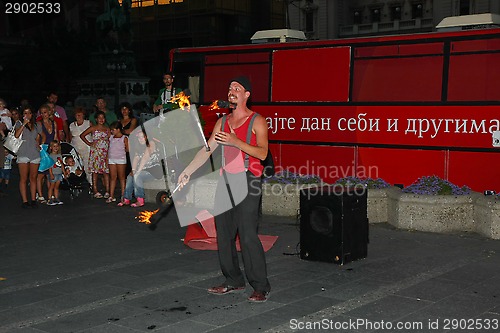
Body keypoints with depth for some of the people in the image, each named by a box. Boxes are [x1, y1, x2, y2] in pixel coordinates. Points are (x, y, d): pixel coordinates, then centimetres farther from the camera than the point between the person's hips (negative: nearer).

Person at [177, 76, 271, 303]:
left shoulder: (257, 121, -1)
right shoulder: (222, 122, 16)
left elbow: (262, 153, -13)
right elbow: (207, 150, 13)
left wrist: (235, 141, -22)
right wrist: (187, 171, 4)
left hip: (247, 182, -6)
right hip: (225, 181, 6)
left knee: (248, 235, -12)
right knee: (224, 233, 7)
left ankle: (261, 286, -3)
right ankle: (234, 281, 19)